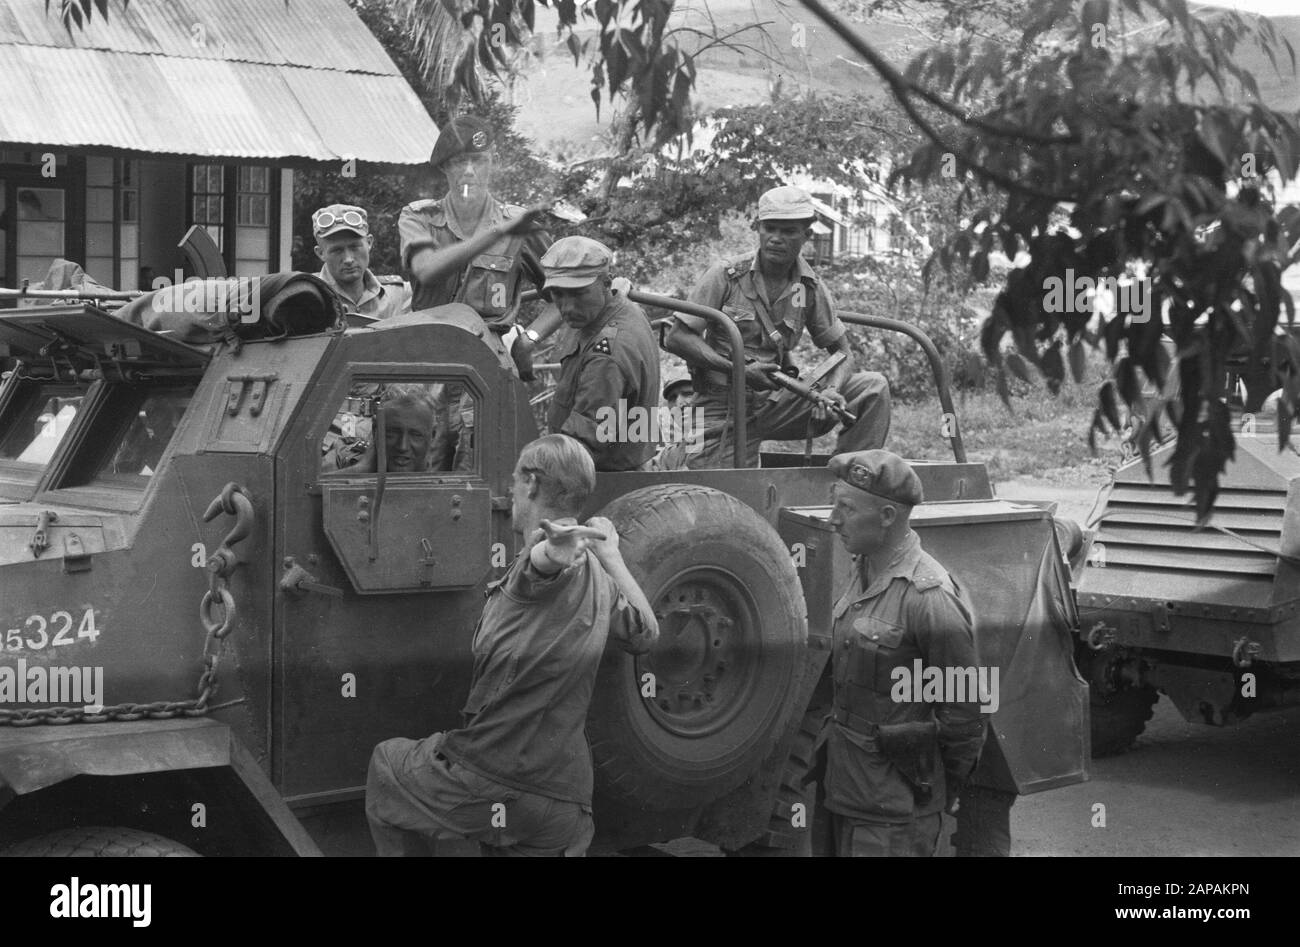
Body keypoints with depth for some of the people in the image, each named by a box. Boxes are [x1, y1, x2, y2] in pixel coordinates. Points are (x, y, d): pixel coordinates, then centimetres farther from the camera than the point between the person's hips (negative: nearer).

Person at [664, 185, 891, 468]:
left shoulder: (811, 287, 2)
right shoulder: (726, 275, -7)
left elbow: (842, 352, 8)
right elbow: (676, 338, -10)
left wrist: (830, 391, -16)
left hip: (777, 402, 3)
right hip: (723, 410, -3)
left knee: (873, 387, -11)